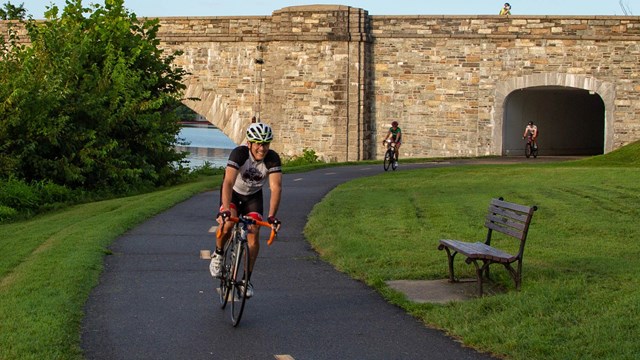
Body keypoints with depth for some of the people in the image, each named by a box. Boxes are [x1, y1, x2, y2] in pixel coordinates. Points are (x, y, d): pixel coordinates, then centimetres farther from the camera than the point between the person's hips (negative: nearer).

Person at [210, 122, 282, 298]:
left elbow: (276, 187, -33)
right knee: (228, 223, -29)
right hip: (233, 192, -2)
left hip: (253, 195, 2)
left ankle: (247, 279, 2)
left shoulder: (273, 158, -26)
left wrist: (272, 216, -45)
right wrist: (225, 210, -56)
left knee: (254, 234, -12)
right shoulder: (239, 153, -33)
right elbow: (229, 182, -43)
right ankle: (218, 254, 1)